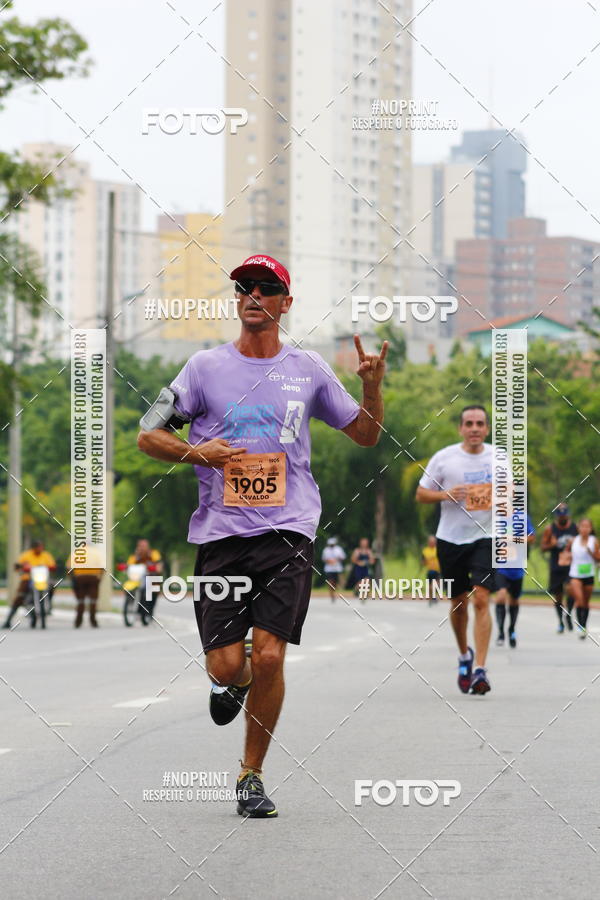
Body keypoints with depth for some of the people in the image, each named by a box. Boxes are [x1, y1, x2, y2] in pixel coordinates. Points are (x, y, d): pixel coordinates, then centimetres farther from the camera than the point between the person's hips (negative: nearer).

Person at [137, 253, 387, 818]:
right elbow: (148, 436, 6)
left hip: (287, 535, 0)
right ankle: (233, 683, 34)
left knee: (269, 657, -12)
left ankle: (252, 777, 5)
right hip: (220, 535, 0)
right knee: (226, 666, -6)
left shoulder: (308, 369, 9)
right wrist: (196, 452, -13)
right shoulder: (206, 367, 5)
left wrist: (372, 385, -2)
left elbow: (366, 435, 17)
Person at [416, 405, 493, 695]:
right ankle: (464, 655, 37)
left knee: (481, 599, -16)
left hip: (485, 538, -1)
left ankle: (480, 669, -18)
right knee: (458, 603, 10)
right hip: (451, 538, 1)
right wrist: (445, 494, -17)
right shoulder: (443, 458, -3)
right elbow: (421, 494, 2)